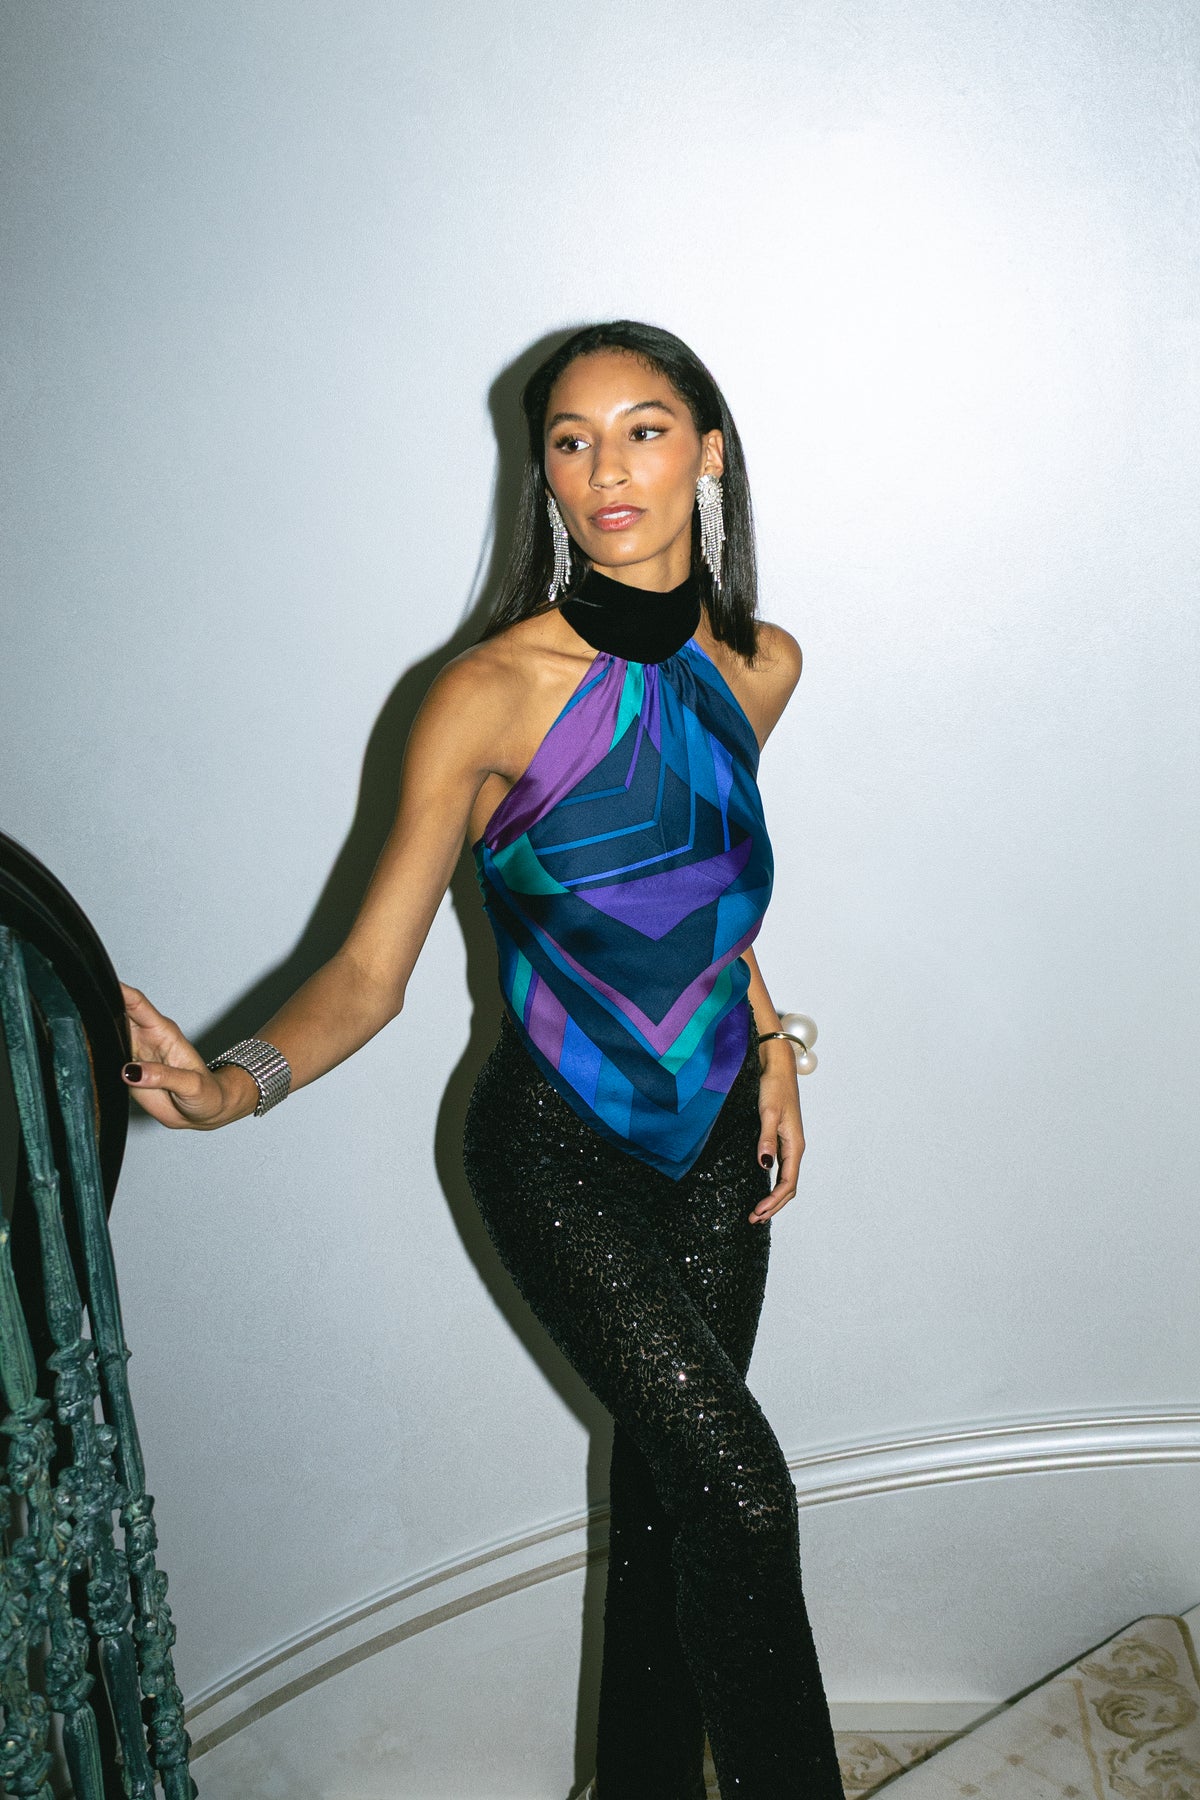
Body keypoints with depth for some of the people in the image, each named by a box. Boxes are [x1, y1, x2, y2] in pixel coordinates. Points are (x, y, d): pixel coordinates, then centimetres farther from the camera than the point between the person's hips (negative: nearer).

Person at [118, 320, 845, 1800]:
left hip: (717, 1138, 5)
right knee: (738, 1485, -7)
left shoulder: (761, 665, -2)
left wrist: (767, 1040, 11)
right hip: (558, 1150, -5)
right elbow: (370, 968, -21)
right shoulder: (492, 694, -19)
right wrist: (238, 1081, -39)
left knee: (664, 1473, 14)